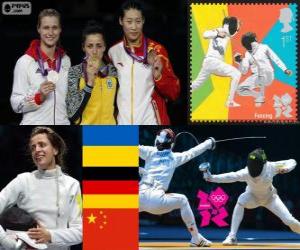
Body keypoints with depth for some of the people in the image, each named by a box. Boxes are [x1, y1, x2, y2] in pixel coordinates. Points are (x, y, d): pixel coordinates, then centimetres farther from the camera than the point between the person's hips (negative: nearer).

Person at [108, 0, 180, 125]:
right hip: (123, 123, 3)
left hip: (151, 121, -3)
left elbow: (174, 92, 0)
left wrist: (158, 76, -17)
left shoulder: (156, 50, 1)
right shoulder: (113, 52, 10)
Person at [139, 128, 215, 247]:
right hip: (156, 200, -1)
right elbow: (192, 152, 33)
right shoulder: (175, 157, 17)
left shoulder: (150, 152, 15)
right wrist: (209, 143, 47)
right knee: (182, 201, 25)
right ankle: (196, 239, 23)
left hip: (139, 198, 1)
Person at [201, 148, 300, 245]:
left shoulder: (270, 167, -31)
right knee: (241, 200, -35)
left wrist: (286, 168, -42)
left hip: (270, 198, 1)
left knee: (289, 221, -12)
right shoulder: (246, 172, -34)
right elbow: (230, 176, -48)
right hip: (253, 197, -1)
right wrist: (211, 177, -62)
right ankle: (232, 237, -30)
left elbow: (292, 162, -20)